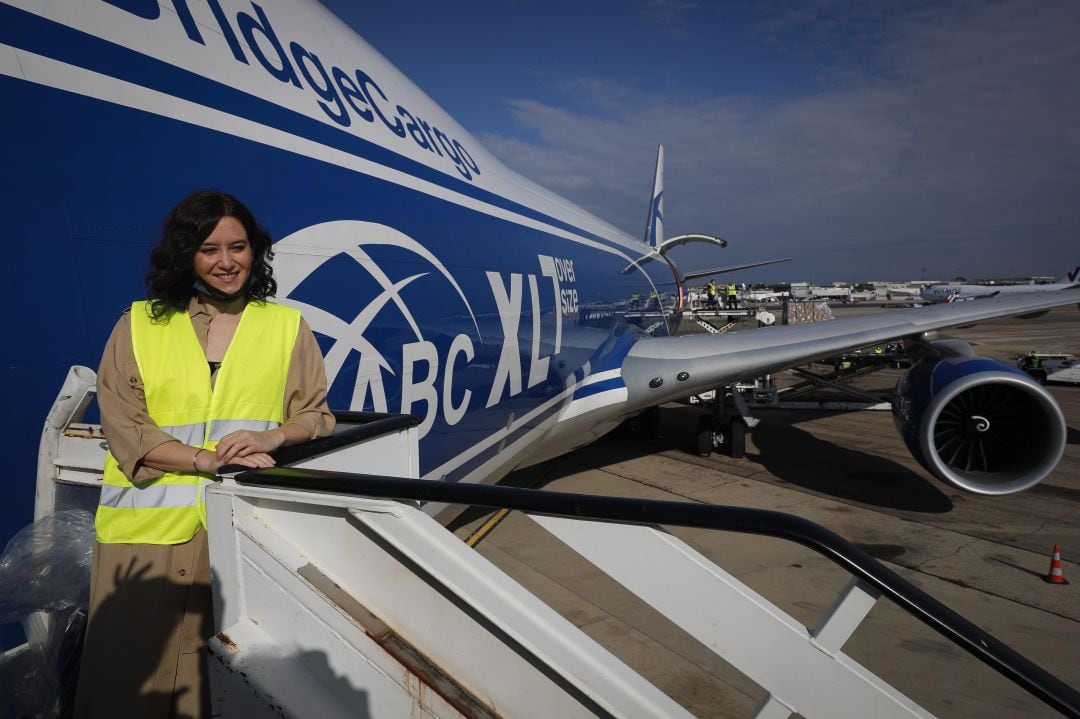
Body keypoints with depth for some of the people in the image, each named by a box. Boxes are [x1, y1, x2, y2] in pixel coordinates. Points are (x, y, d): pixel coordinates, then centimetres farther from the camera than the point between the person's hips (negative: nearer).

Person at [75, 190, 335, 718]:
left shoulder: (287, 326, 11)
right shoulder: (139, 325, 9)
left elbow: (317, 415, 9)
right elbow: (123, 427, 0)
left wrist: (273, 436, -13)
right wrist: (209, 460, -13)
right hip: (151, 526, 0)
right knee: (137, 668, 0)